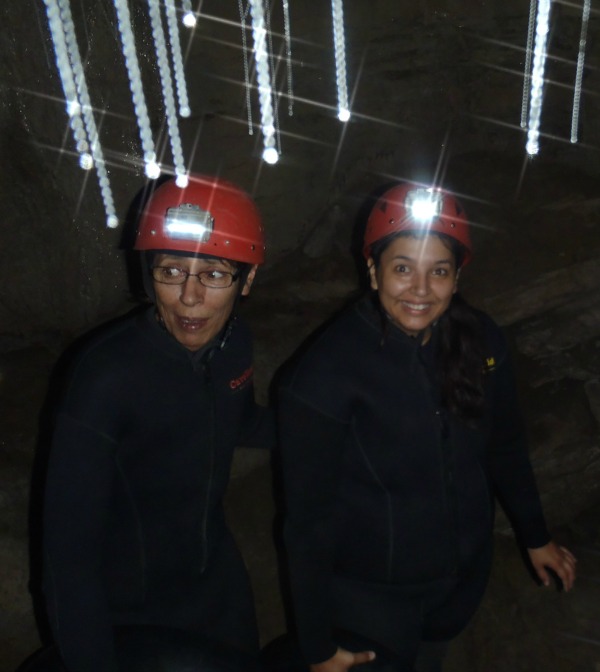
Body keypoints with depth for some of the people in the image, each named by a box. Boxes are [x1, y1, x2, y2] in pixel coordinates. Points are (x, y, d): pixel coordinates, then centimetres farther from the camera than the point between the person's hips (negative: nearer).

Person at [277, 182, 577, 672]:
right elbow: (309, 517, -19)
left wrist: (536, 537, 15)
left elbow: (504, 446, 3)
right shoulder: (325, 374, -26)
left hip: (463, 579, 5)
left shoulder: (480, 341, -13)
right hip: (370, 598, -4)